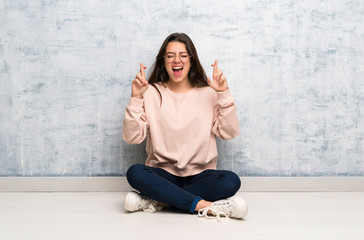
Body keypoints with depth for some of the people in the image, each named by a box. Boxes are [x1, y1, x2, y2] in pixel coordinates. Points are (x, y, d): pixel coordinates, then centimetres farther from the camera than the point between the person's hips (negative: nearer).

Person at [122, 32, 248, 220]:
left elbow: (229, 133, -4)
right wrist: (136, 98, -12)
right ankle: (204, 205, -28)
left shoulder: (208, 93, 7)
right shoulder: (151, 93, 5)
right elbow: (132, 138, -4)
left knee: (231, 181, -28)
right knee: (135, 173, -30)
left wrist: (224, 94, -9)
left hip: (200, 176, 1)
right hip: (162, 175, 0)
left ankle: (157, 201, -22)